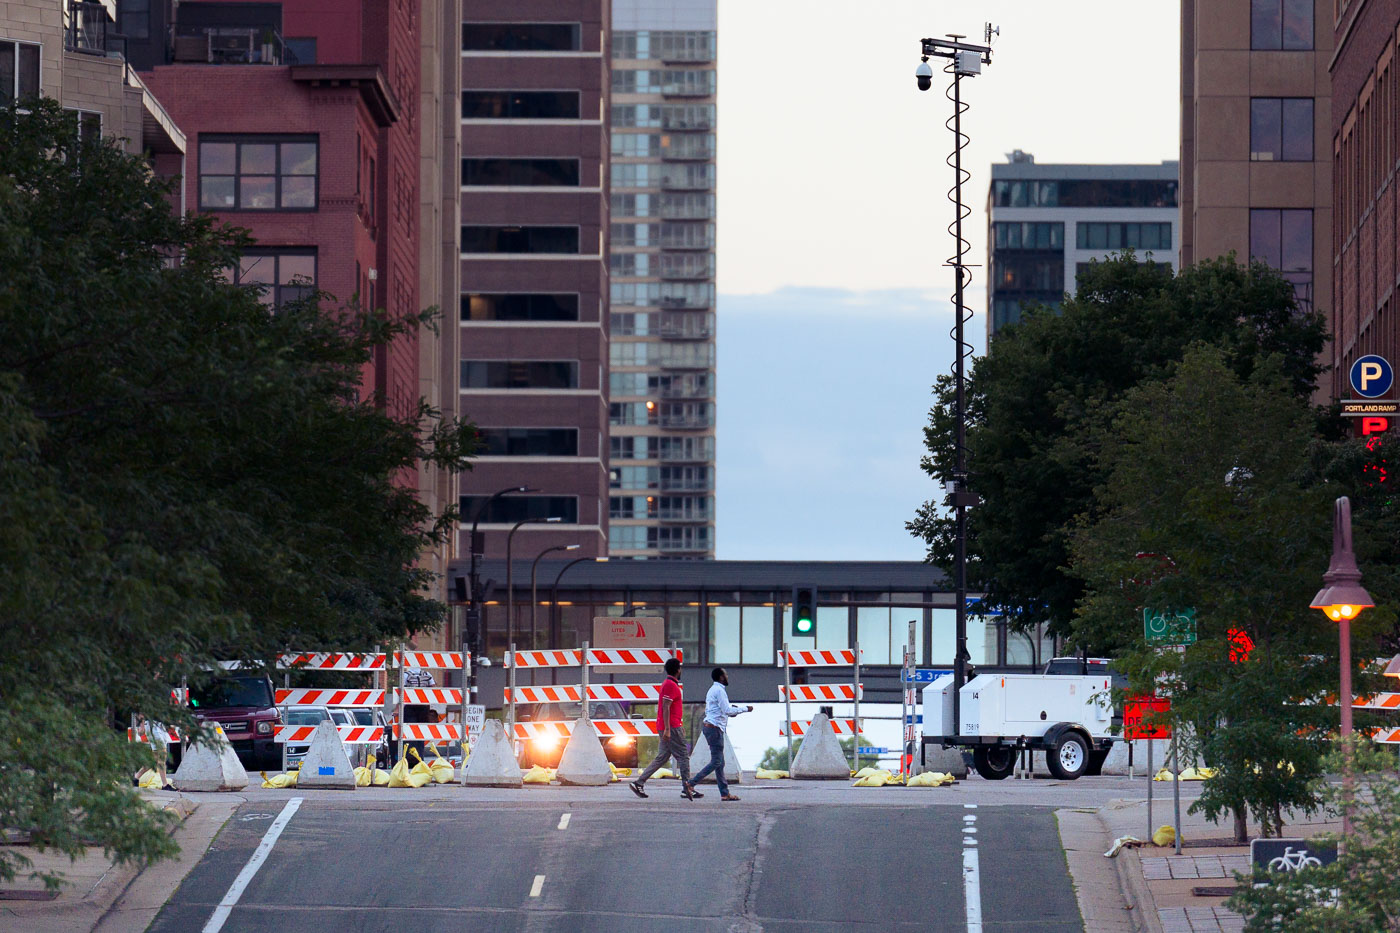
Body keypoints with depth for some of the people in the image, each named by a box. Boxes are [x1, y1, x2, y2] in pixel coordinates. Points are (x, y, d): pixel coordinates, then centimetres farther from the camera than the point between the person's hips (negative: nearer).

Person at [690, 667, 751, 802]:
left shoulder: (712, 690, 19)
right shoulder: (719, 690, -12)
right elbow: (727, 711, -17)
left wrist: (731, 709, 20)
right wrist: (745, 709, -7)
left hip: (709, 726, 11)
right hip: (714, 728, -11)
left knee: (720, 763, 9)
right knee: (716, 762, -9)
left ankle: (725, 793, 7)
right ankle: (691, 784, -13)